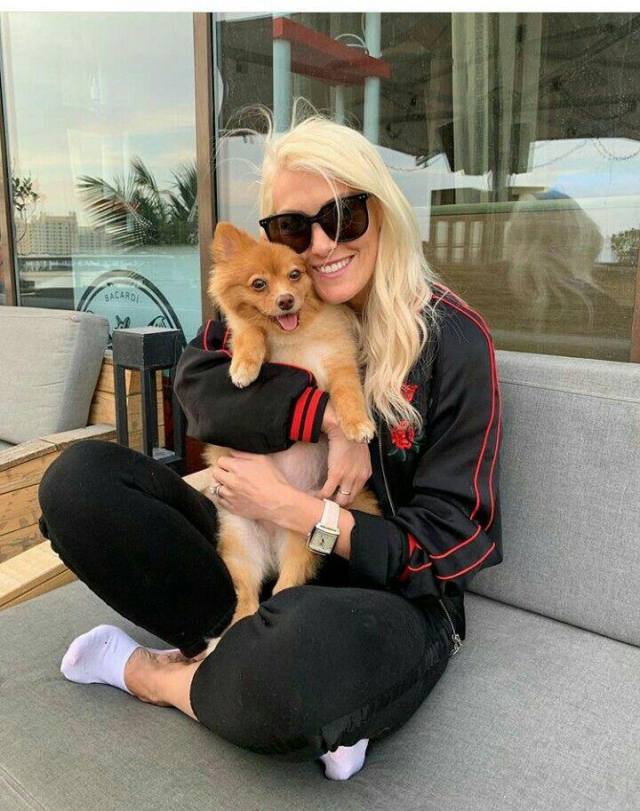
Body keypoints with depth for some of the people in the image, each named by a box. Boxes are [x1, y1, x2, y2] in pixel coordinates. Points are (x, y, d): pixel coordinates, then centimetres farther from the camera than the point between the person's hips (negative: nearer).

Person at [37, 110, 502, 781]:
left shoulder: (452, 340, -12)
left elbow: (454, 540, -12)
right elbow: (197, 381, -15)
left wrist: (292, 507, -20)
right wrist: (331, 416, -26)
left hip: (390, 595, -3)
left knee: (313, 643, -40)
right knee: (78, 478, -11)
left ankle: (151, 674, -6)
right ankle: (255, 653, -14)